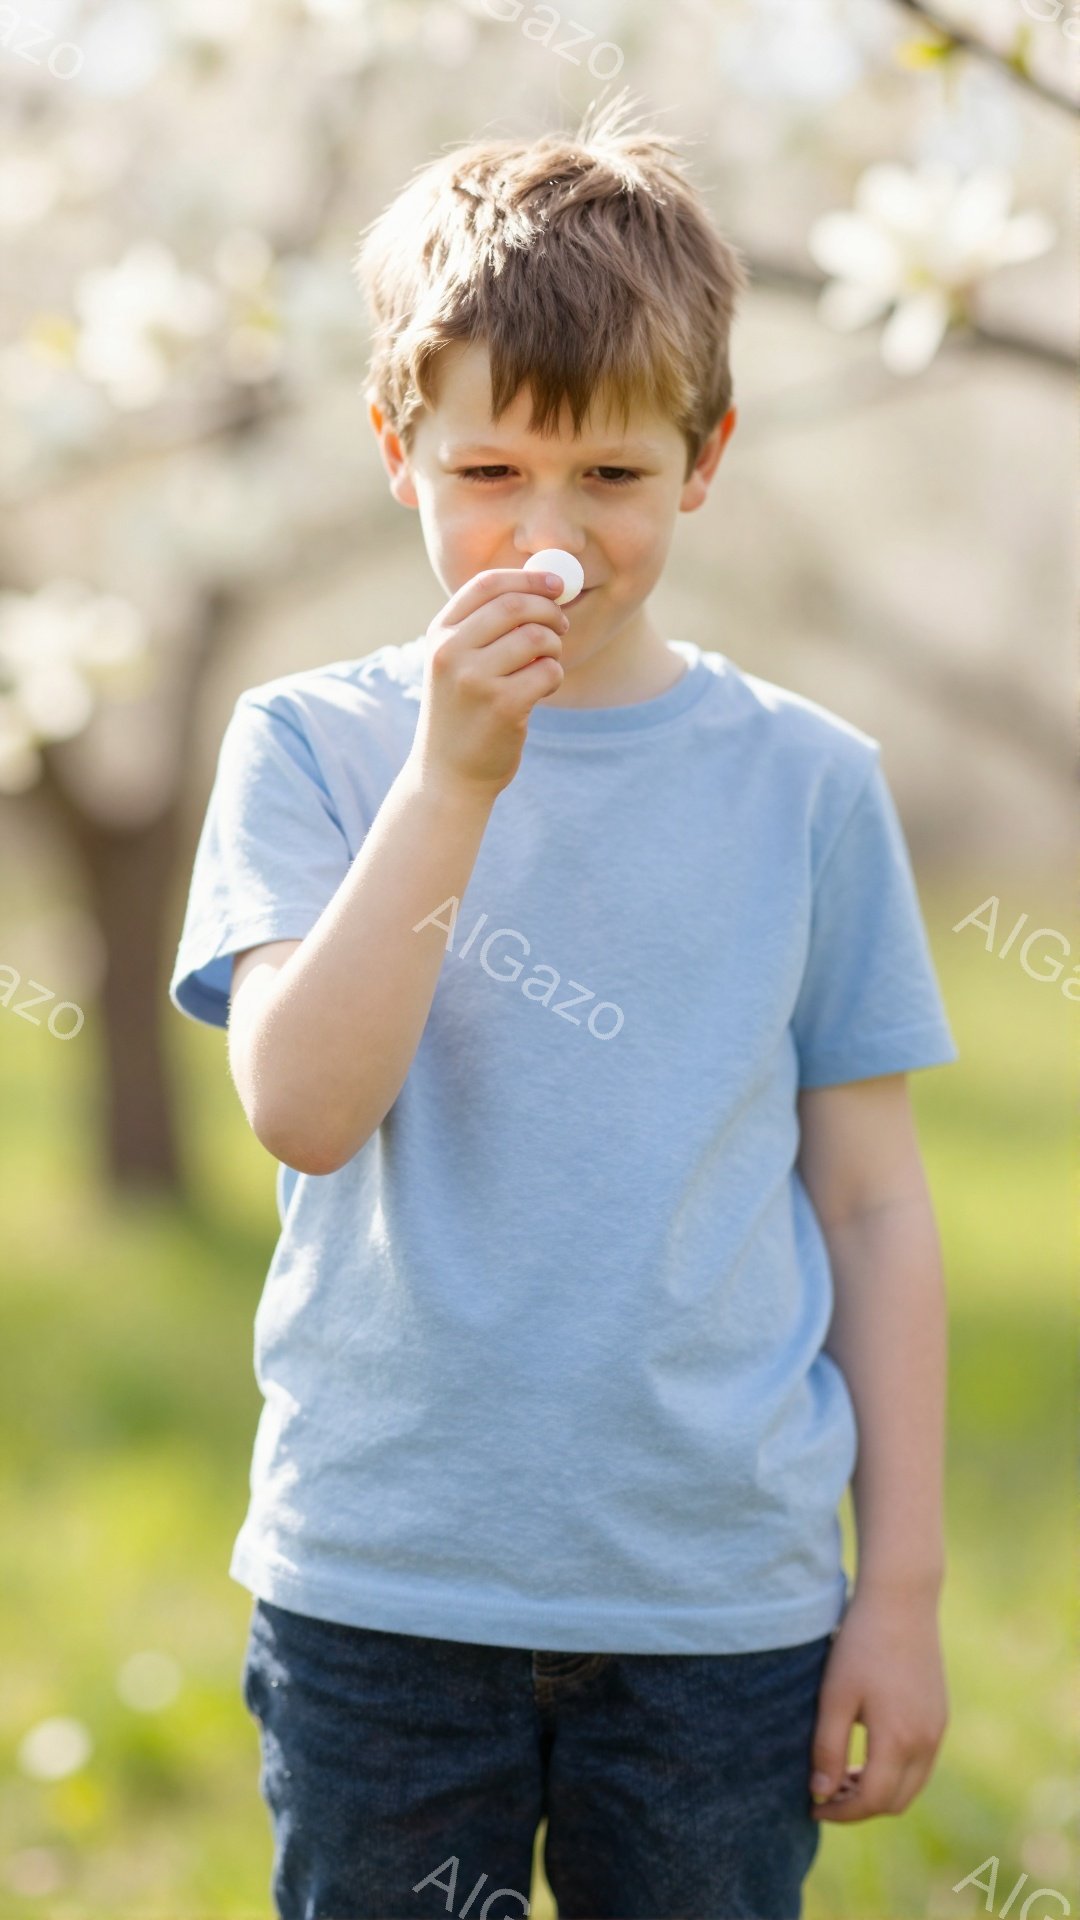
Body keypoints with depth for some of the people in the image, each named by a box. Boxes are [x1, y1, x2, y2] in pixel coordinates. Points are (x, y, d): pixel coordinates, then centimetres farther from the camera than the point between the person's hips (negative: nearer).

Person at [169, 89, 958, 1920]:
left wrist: (903, 1587, 3)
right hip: (380, 1595, 0)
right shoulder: (310, 748, 0)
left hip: (723, 1608, 1)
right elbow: (304, 1106, -14)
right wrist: (452, 778, -20)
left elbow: (870, 1202, 5)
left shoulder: (804, 783, 2)